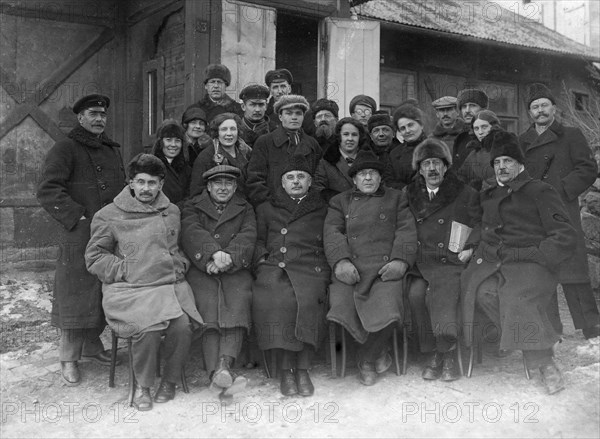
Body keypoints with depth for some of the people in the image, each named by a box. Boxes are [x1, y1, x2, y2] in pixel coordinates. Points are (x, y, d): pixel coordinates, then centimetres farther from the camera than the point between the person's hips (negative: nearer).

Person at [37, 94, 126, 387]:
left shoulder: (112, 150, 19)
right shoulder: (65, 149, -3)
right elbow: (47, 190, -12)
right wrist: (78, 217, -16)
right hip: (79, 236, -7)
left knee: (105, 294, 12)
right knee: (77, 296, -2)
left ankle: (92, 346, 28)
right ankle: (68, 359, 9)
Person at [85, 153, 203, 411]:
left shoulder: (172, 212, 15)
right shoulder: (109, 216, 4)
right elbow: (94, 257, 5)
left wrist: (179, 265, 8)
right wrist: (126, 269, -5)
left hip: (170, 284, 3)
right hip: (128, 289, -3)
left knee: (182, 325, -24)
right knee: (148, 328, -29)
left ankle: (169, 380, 2)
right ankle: (142, 386, -3)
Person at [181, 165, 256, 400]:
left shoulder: (245, 209, 24)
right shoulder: (192, 207, 20)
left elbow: (248, 236, 5)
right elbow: (192, 232, -1)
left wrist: (228, 258, -15)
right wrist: (214, 253, -21)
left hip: (235, 270, 1)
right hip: (201, 270, -1)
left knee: (238, 304, -29)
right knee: (208, 308, -27)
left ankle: (224, 365, -42)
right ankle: (216, 372, -39)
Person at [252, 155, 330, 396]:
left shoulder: (322, 210, 24)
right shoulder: (266, 209, 26)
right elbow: (258, 242, 23)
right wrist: (263, 261, 3)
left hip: (310, 267, 0)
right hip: (274, 267, 1)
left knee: (308, 299, -33)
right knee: (277, 300, -33)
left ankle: (303, 370, -21)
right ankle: (286, 369, -21)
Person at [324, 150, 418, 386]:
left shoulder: (395, 198, 23)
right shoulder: (340, 201, 23)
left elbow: (406, 231, 10)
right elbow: (332, 232, 8)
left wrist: (401, 260, -8)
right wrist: (341, 261, -11)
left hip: (385, 268, -1)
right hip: (350, 269, 1)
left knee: (387, 311, -28)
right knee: (341, 308, -25)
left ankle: (367, 360, 1)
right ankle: (379, 352, 4)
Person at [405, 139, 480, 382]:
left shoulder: (466, 195, 11)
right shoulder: (409, 195, 18)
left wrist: (471, 249, -4)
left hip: (451, 262, -2)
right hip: (419, 262, 2)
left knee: (441, 293, -32)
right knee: (416, 292, -28)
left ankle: (445, 351, -19)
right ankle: (436, 350, -14)